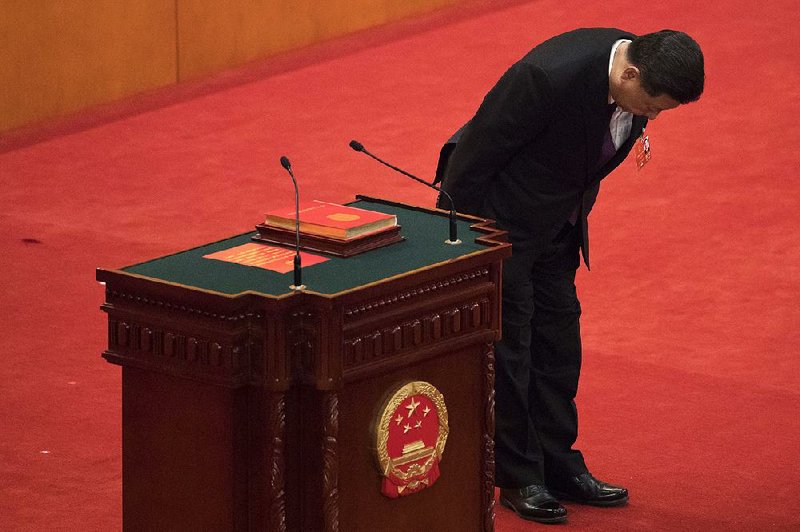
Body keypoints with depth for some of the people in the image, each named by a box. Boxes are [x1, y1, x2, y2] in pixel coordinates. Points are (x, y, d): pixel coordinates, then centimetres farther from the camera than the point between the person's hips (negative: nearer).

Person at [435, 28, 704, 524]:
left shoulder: (640, 73, -12)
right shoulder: (550, 75, -36)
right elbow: (478, 150, -23)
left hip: (553, 223, 7)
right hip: (496, 217, -7)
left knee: (559, 344, 12)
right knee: (507, 348, 1)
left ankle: (559, 468, 23)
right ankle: (519, 478, 12)